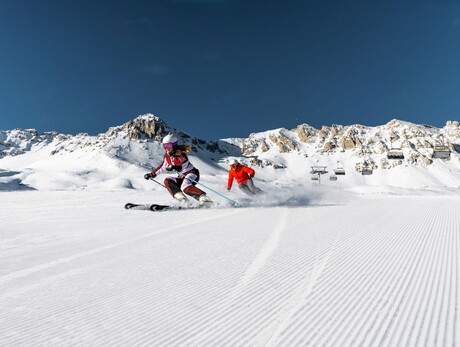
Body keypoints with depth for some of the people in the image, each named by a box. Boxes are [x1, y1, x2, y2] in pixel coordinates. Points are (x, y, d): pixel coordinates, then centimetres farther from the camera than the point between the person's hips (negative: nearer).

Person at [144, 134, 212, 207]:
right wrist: (151, 175, 20)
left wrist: (175, 168, -48)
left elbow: (185, 165, -31)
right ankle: (181, 198, -23)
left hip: (192, 173, -8)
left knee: (186, 188, -35)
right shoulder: (167, 155, 6)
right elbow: (162, 167, 20)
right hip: (181, 177, 8)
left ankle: (204, 198, -25)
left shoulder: (179, 153, -16)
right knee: (167, 181, -14)